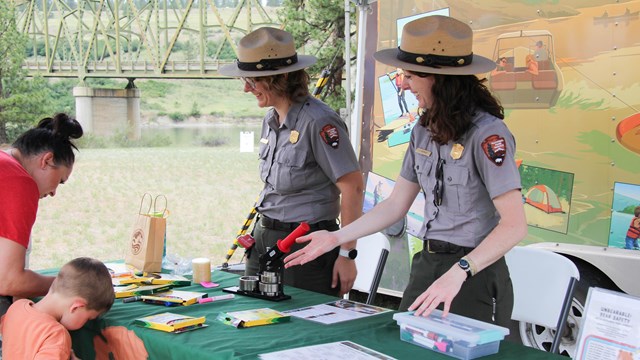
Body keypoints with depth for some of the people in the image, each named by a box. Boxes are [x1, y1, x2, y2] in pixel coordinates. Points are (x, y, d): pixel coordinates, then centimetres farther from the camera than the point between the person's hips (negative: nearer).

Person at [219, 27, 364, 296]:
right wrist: (260, 231, 15)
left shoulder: (318, 121, -18)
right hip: (265, 239, 8)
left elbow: (353, 186, -19)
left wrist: (347, 254, -19)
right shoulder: (271, 119, 9)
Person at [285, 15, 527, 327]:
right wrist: (336, 237, 4)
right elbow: (395, 205, 12)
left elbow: (515, 225, -24)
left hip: (474, 278, -7)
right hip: (426, 266, 7)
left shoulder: (487, 134, -18)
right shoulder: (424, 131, 6)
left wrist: (458, 273, -35)